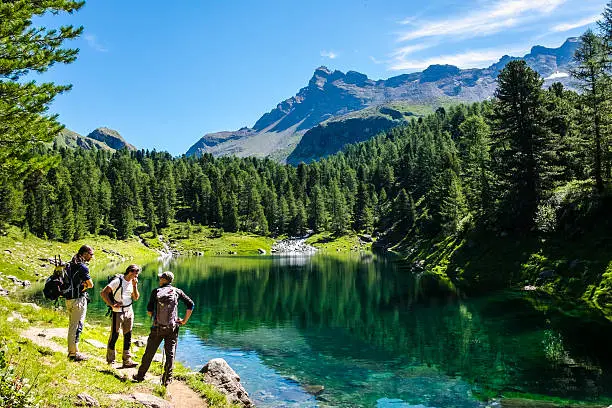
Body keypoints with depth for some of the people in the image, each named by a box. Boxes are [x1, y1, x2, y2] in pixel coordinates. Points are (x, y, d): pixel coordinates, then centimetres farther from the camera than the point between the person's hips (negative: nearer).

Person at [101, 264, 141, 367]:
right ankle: (110, 360, 14)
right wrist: (112, 305, -18)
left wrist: (135, 286, -4)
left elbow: (136, 298, 9)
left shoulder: (132, 282, 9)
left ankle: (127, 360, 10)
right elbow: (103, 293, -15)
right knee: (115, 335, 0)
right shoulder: (118, 281, -13)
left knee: (128, 336, 6)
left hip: (129, 311, 7)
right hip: (118, 312, -6)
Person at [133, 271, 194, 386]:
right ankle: (167, 379, 6)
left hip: (157, 328, 0)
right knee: (170, 354, 6)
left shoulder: (156, 292, -2)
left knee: (149, 353, 13)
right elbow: (191, 305, -5)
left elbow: (149, 310, -2)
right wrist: (185, 320, 3)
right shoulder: (177, 291, 1)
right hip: (172, 328, 0)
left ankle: (140, 375, 25)